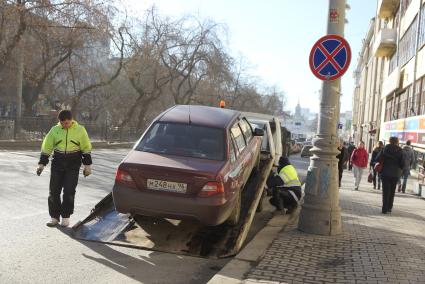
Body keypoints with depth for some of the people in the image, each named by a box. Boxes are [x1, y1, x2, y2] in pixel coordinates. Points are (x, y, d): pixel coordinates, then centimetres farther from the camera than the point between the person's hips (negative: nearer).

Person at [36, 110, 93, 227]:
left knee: (69, 192, -3)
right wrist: (42, 164, 2)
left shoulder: (80, 130, -2)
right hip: (57, 165, 2)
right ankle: (54, 217, 15)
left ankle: (66, 217, 10)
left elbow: (86, 148, 3)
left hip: (73, 166, -2)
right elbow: (46, 147, 6)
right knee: (54, 191, 3)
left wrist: (87, 165, 0)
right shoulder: (55, 130, 2)